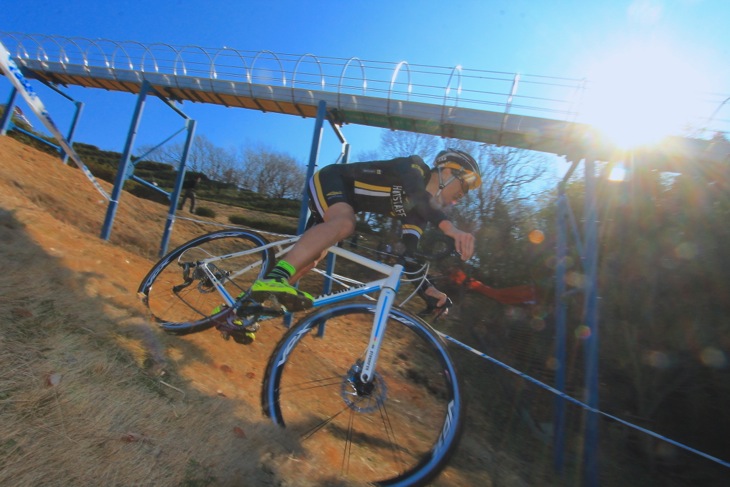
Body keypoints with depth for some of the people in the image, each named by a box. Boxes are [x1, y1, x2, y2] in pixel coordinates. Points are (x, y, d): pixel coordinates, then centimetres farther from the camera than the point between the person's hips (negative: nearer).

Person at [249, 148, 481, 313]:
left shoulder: (419, 212, 3)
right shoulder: (415, 166, -17)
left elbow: (409, 253, -4)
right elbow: (415, 194, -41)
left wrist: (428, 288, -14)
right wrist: (449, 226, -56)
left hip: (344, 200, 9)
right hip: (329, 179, -9)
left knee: (315, 255, 4)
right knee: (344, 222, -38)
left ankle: (258, 295, 13)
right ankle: (272, 278, -48)